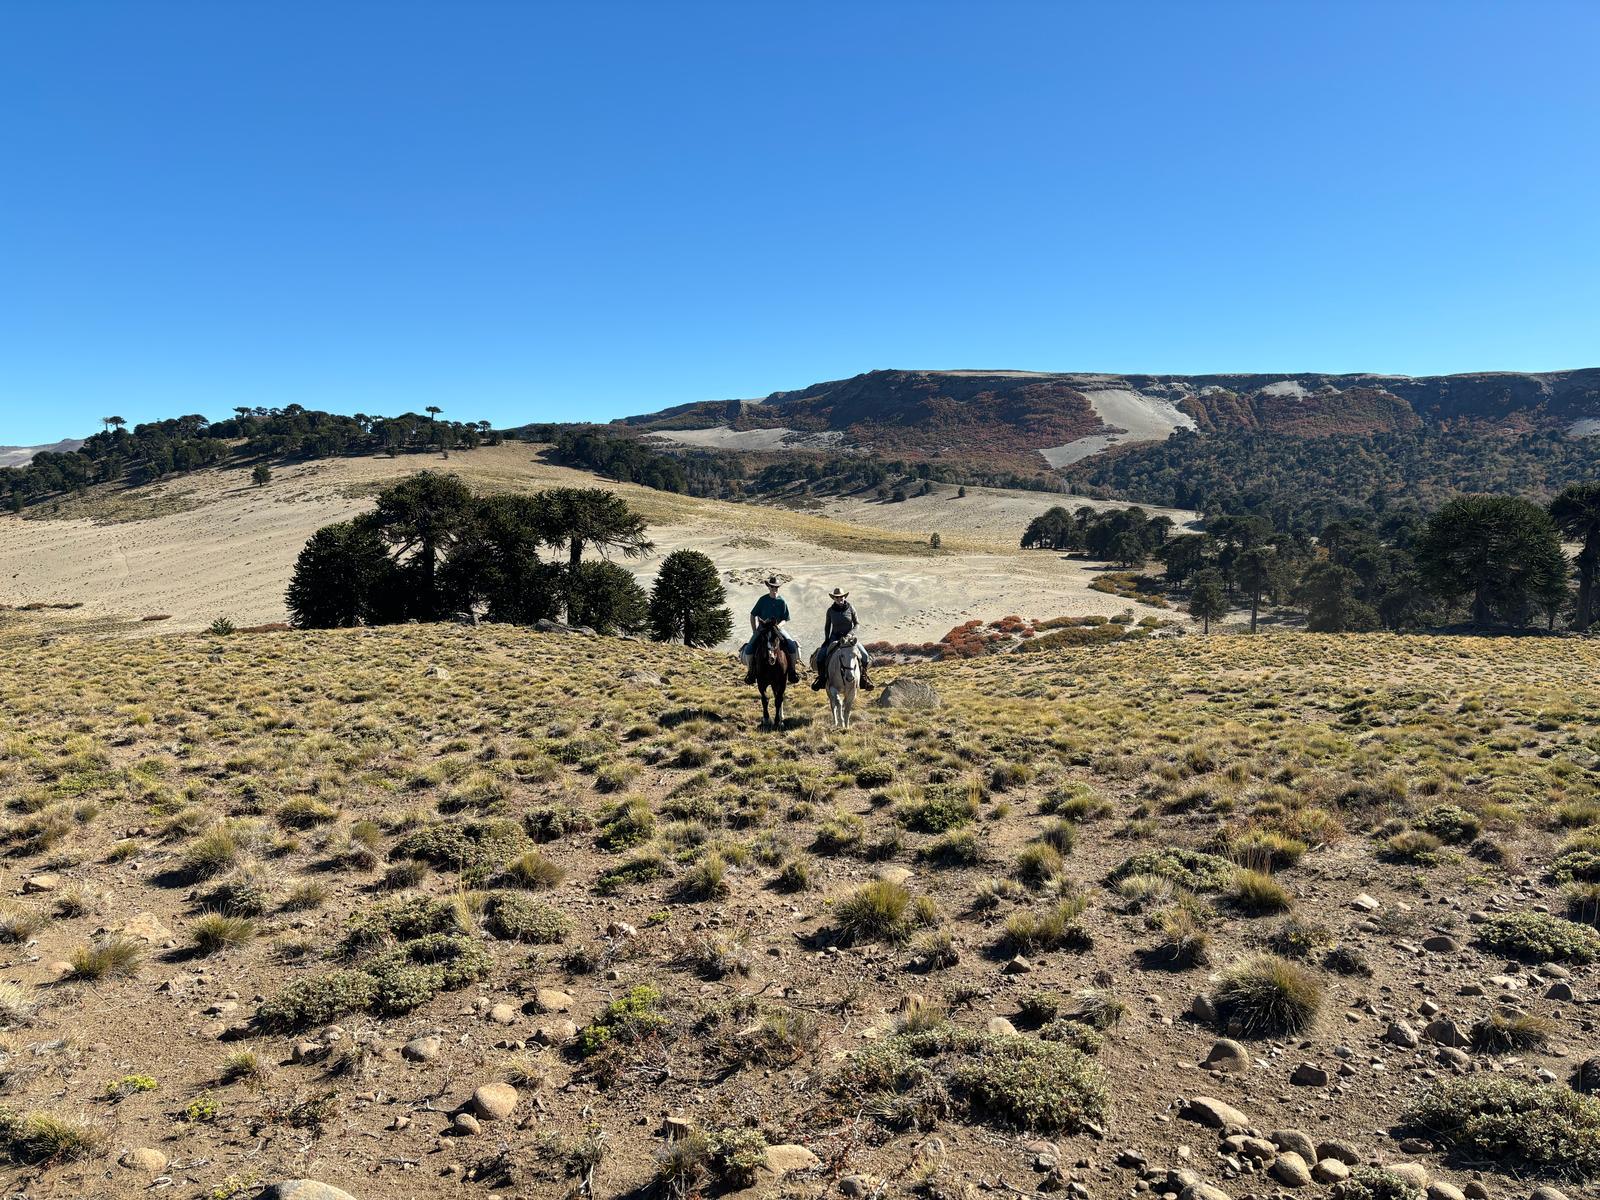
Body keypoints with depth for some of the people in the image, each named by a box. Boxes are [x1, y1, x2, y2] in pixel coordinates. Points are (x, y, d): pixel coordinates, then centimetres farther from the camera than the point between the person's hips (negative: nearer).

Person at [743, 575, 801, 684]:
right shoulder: (763, 600, -1)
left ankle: (793, 671, -5)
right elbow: (753, 615, 6)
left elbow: (784, 619, 3)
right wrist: (754, 632, -1)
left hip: (777, 629, 0)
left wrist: (778, 626, -18)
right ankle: (750, 671, 1)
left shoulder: (782, 601, 0)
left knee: (793, 646, -20)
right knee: (748, 649, -20)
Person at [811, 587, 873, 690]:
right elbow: (827, 627, 10)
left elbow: (857, 623, 0)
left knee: (864, 655, -18)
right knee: (820, 656, -19)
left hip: (849, 636, -1)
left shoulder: (850, 608, -4)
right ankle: (822, 678, 2)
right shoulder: (830, 610, -1)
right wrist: (826, 639, -2)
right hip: (835, 637, 1)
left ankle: (863, 677, 7)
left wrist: (850, 633, -16)